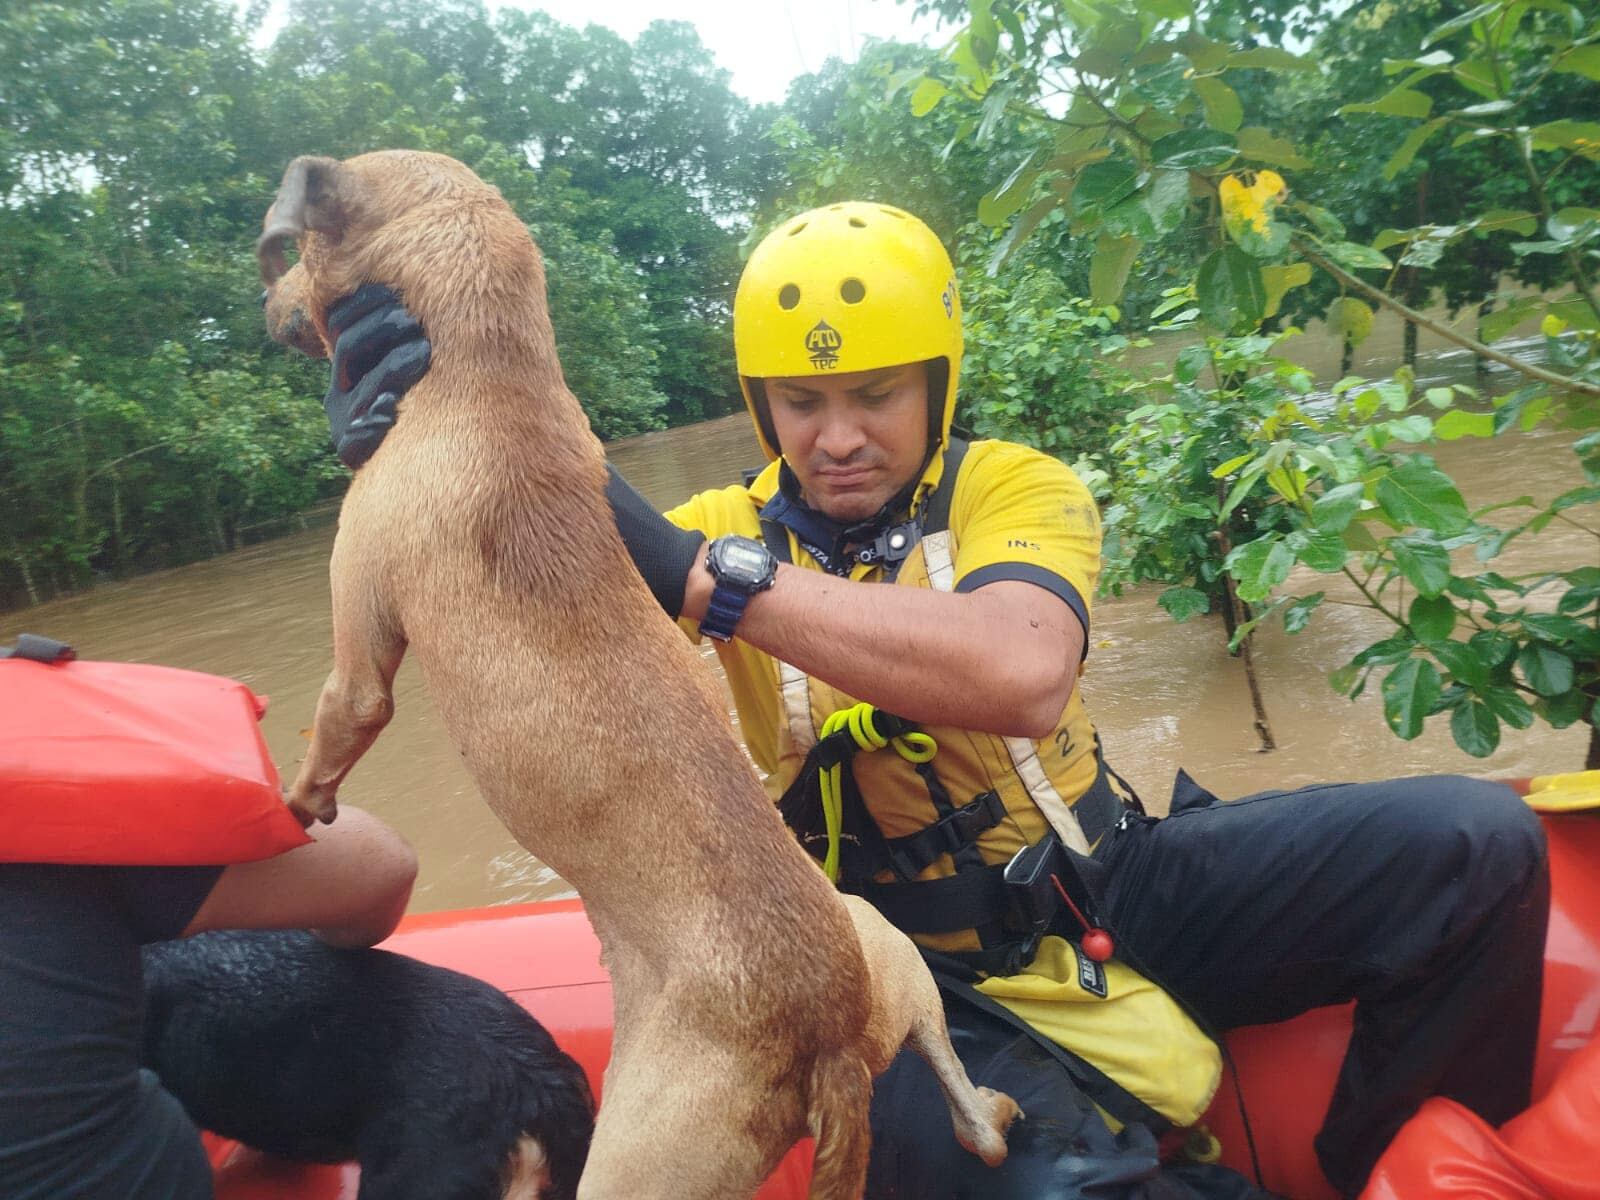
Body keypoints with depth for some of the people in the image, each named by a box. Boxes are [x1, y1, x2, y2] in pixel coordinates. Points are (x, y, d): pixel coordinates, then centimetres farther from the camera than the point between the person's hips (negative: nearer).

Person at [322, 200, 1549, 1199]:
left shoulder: (1016, 490, -5)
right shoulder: (718, 530, 0)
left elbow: (1019, 674, -28)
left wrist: (699, 574, -34)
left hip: (1104, 891, 2)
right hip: (926, 980, -1)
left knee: (1476, 839, -12)